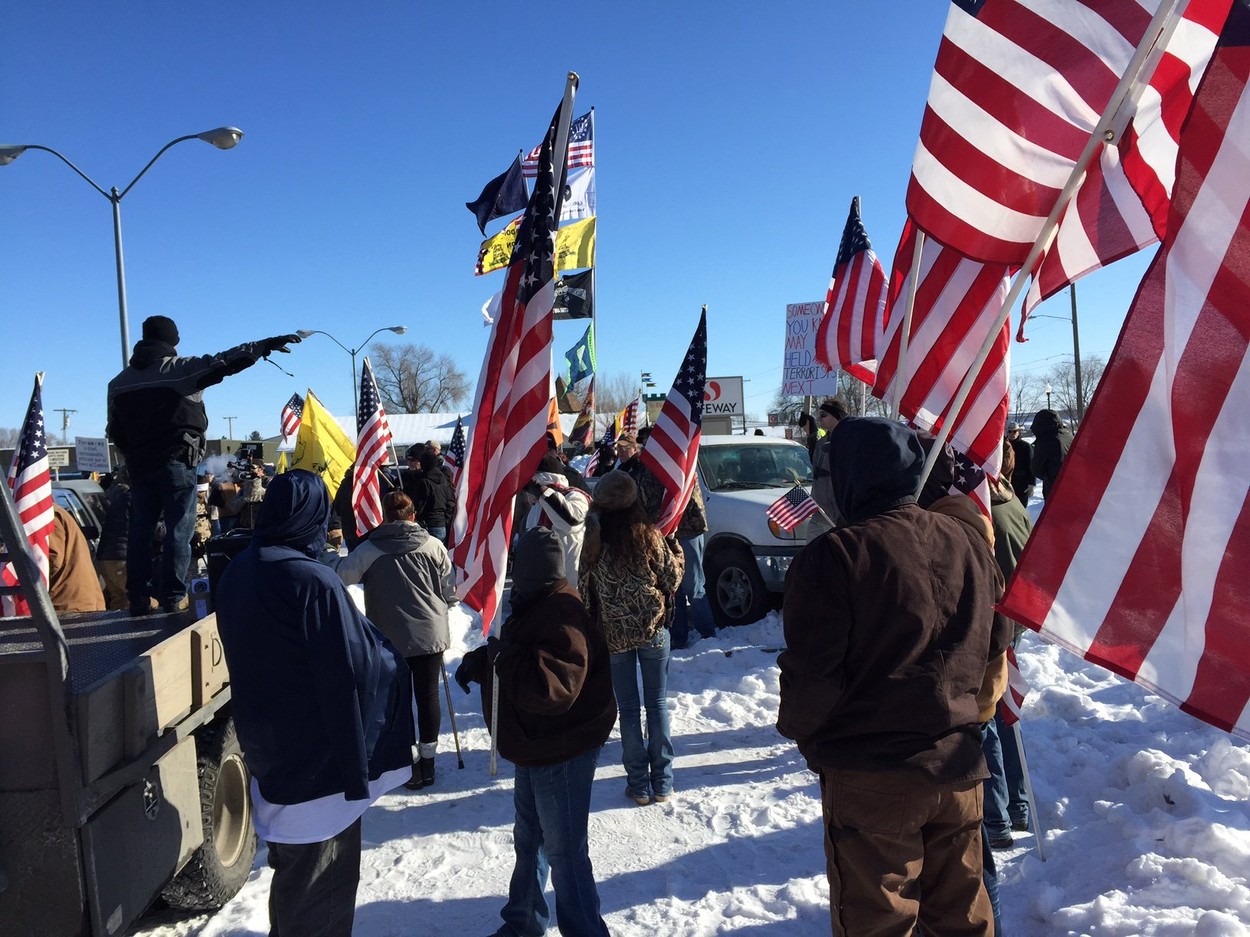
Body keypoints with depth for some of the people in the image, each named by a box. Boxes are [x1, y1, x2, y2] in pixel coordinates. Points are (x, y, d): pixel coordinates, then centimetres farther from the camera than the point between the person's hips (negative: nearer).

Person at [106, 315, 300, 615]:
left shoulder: (119, 382, 12)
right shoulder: (180, 369, -6)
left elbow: (116, 432, 15)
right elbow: (224, 362, -9)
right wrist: (267, 345, -5)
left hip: (139, 466, 5)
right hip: (176, 463, -5)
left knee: (140, 531, 10)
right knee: (179, 531, 0)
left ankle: (138, 597, 12)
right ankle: (173, 596, -1)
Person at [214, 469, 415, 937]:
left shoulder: (236, 573, -1)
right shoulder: (313, 581, -27)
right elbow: (358, 666, -21)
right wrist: (394, 658, -1)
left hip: (266, 745, 8)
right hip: (318, 754, -8)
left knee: (292, 863, 27)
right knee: (322, 879, 11)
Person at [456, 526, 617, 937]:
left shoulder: (561, 618, -27)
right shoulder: (537, 608, 7)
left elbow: (552, 688, -37)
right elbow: (515, 660, 21)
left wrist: (504, 657, -28)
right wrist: (480, 661, 5)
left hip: (562, 755, -11)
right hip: (538, 748, 11)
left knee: (564, 852, 1)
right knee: (528, 841, 25)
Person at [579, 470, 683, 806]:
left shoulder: (594, 541, -10)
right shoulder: (649, 536, -11)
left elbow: (585, 588, -4)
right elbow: (672, 578, -2)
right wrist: (676, 549, 15)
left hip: (613, 634, 0)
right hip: (653, 629, 0)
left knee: (628, 708, 10)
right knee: (658, 703, 11)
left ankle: (639, 784, 16)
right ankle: (662, 782, 17)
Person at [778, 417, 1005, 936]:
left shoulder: (832, 555, -20)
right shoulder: (970, 542, 0)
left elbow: (811, 672, -17)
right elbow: (992, 643, 12)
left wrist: (800, 729, 2)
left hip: (870, 776, -6)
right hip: (959, 761, 6)